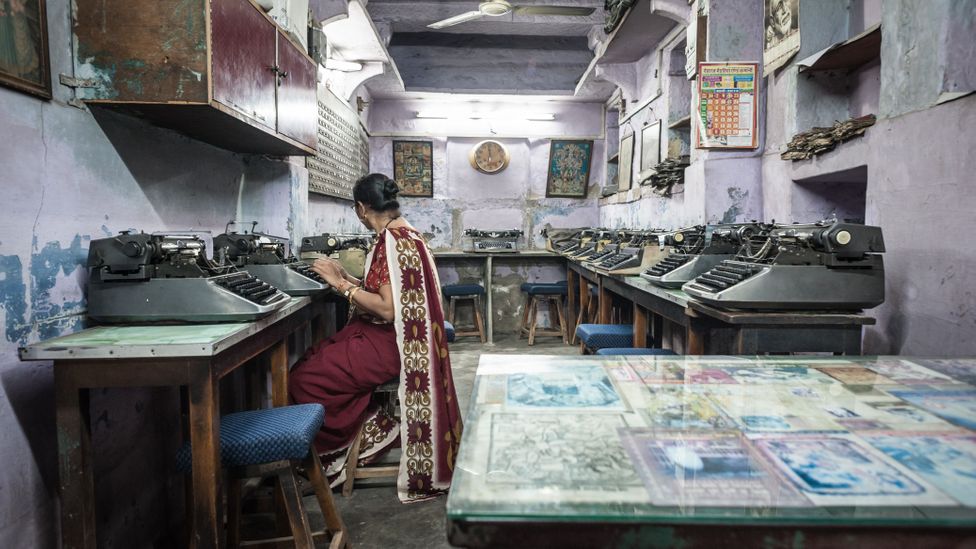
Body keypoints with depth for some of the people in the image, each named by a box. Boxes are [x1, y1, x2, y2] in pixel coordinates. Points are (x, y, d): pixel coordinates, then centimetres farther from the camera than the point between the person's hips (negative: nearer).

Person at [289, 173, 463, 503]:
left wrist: (342, 285, -19)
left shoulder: (392, 240, -20)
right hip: (387, 337, 10)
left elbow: (388, 309, -26)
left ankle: (374, 432, 4)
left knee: (302, 379, -10)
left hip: (387, 345, -10)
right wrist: (347, 279, 11)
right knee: (311, 360, 10)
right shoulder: (403, 233, 10)